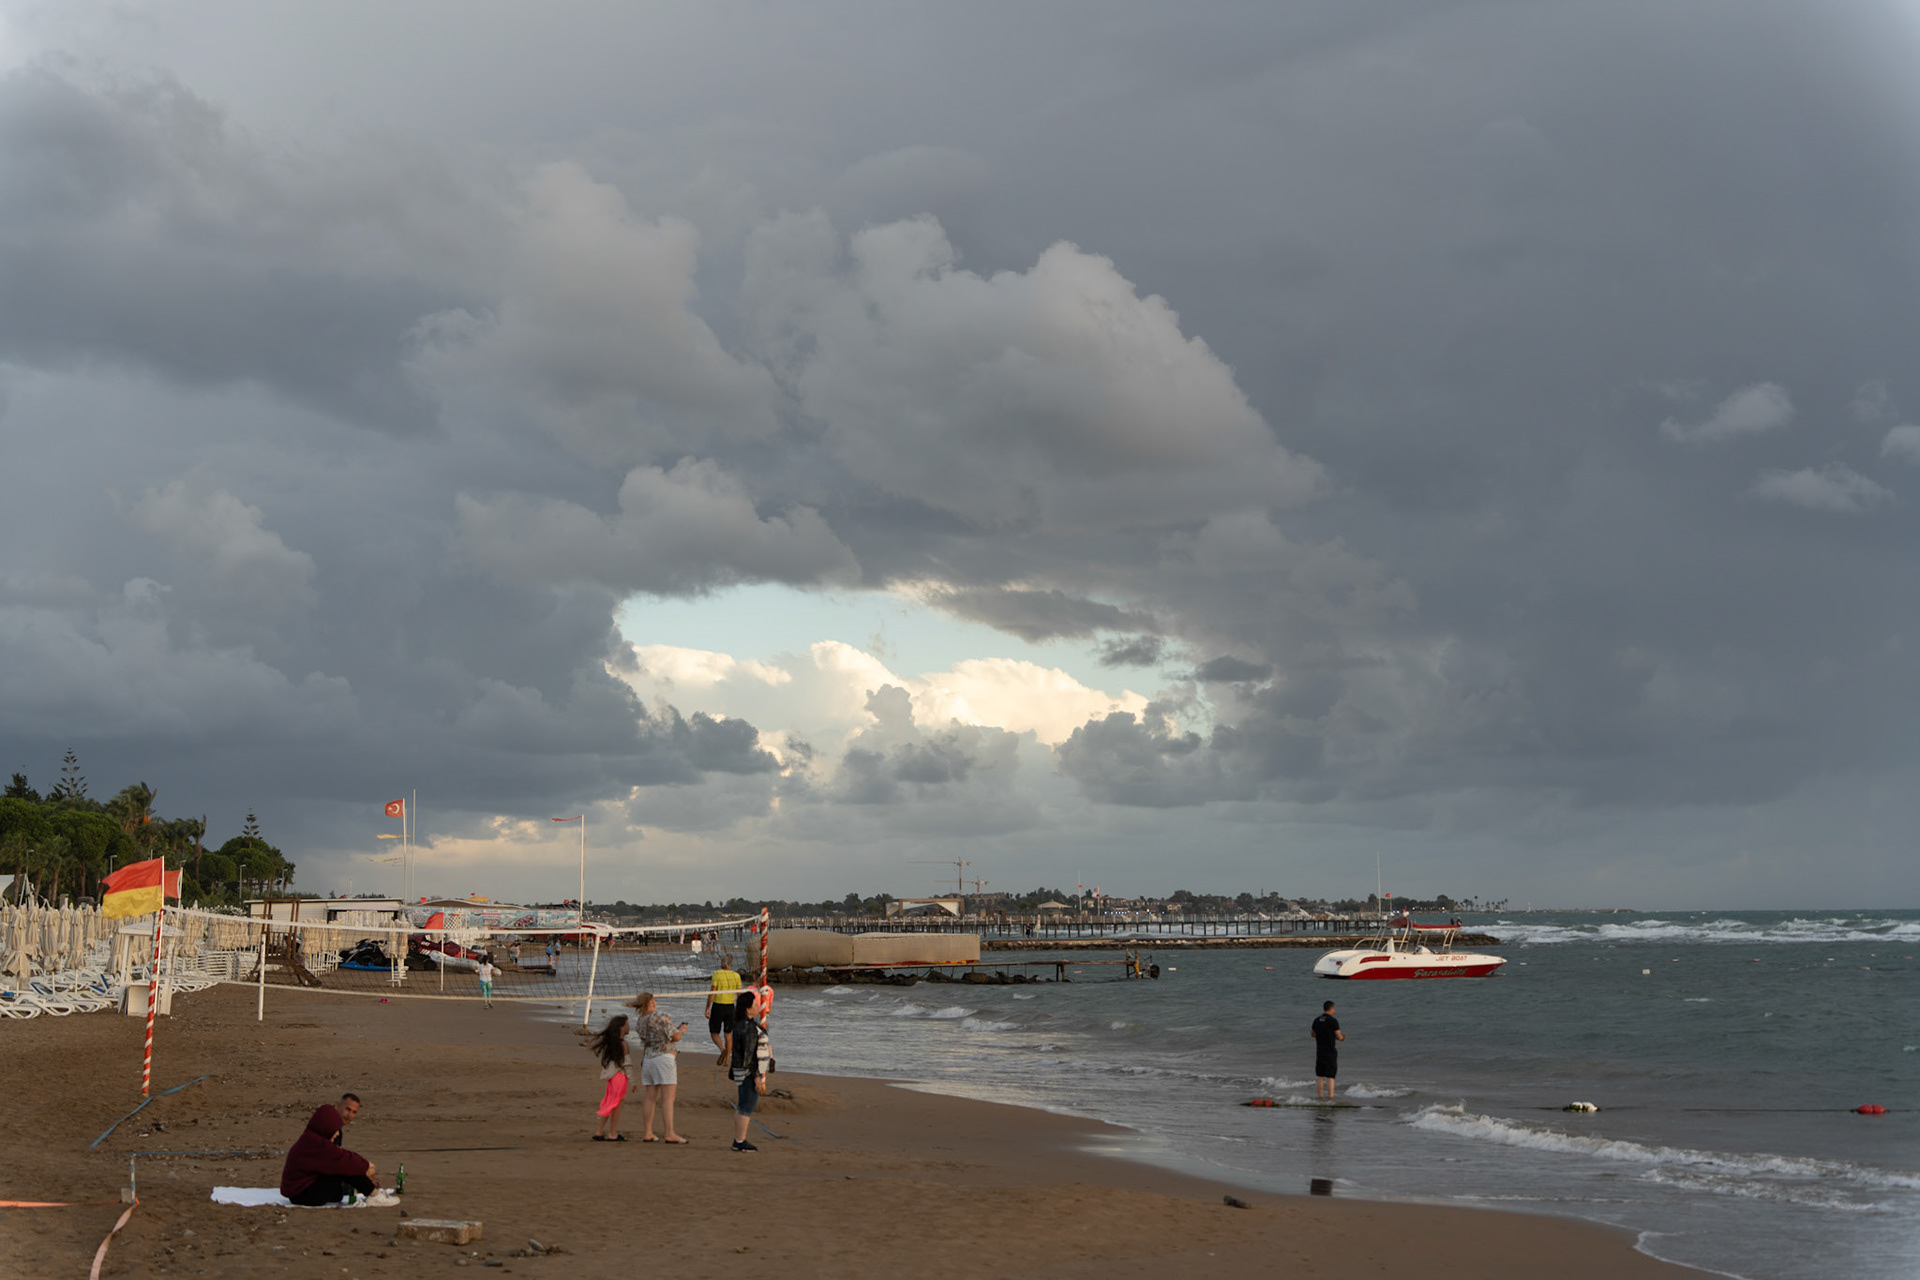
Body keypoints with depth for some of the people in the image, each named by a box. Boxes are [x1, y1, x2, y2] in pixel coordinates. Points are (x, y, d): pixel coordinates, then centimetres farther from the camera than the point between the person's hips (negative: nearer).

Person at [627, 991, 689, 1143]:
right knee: (668, 1098, -7)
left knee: (649, 1098, 10)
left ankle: (647, 1133, 13)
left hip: (648, 1059, 7)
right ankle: (670, 1135, -11)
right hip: (664, 1058, -7)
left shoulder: (642, 1020, 10)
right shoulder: (661, 1017, -12)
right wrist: (682, 1029, 8)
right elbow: (675, 1037, -10)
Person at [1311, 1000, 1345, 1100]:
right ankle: (1330, 1098, -6)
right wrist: (1342, 1037, 12)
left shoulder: (1316, 1020, 5)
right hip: (1330, 1051, -5)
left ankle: (1319, 1096, 12)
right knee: (1330, 1077, -2)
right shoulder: (1333, 1021, -12)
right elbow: (1339, 1036, -10)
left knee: (1320, 1076, 11)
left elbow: (1312, 1034, 16)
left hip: (1319, 1051, 5)